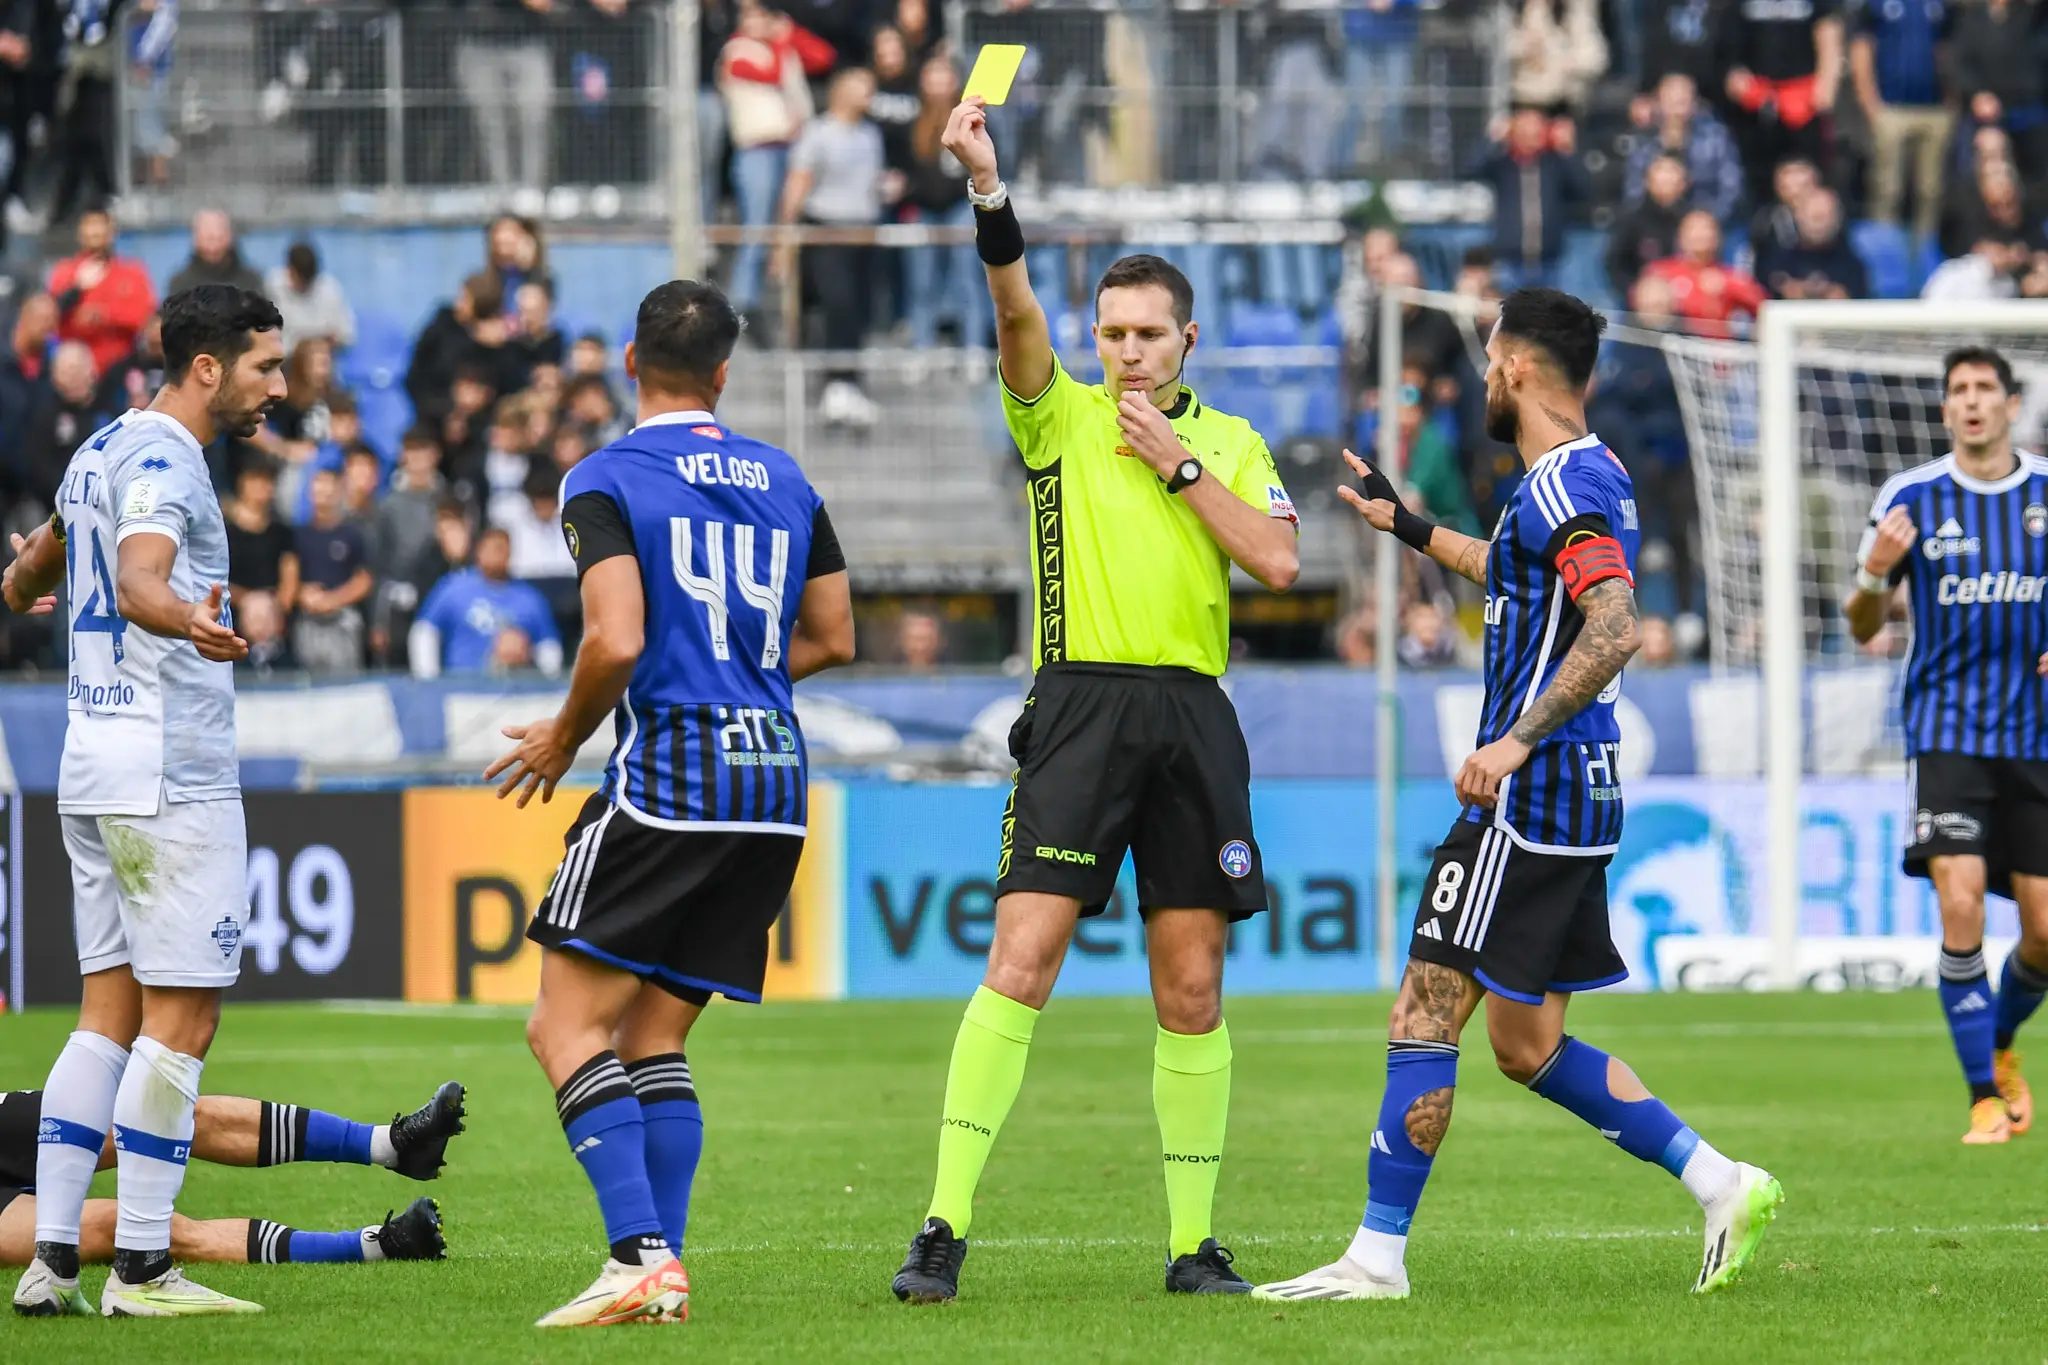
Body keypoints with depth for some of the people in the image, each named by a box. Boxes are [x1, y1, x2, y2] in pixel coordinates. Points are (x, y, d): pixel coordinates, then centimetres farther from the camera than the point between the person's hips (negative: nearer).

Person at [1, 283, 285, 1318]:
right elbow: (138, 580, -32)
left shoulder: (104, 450, 17)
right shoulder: (161, 461, -12)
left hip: (93, 762, 10)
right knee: (180, 1018, -7)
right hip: (169, 772, -10)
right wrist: (188, 622, -53)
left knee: (110, 1015, 9)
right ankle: (140, 1269, -7)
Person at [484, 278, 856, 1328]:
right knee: (656, 1037, 13)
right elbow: (833, 638, 19)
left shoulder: (606, 481, -5)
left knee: (566, 1025, -3)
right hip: (775, 778, 6)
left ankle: (641, 1253, -18)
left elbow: (616, 641, -16)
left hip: (668, 771, -6)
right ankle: (662, 1267, 4)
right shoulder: (784, 480, 14)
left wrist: (563, 738, 1)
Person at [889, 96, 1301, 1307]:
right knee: (1022, 962, -13)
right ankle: (946, 1227, -14)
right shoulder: (1060, 416, 8)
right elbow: (1018, 309, -10)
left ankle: (1194, 1244, 11)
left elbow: (1279, 562, 1)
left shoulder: (1230, 442, 15)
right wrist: (988, 187, -25)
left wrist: (1179, 465, -2)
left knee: (1192, 990, 4)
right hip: (1081, 708, -2)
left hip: (1193, 719, 3)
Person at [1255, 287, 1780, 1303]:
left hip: (1531, 794, -10)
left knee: (1425, 1013, -7)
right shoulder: (1587, 477, 16)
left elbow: (1614, 628, -28)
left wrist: (1519, 738, -32)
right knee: (1525, 1043, 12)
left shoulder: (1567, 486, -15)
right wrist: (1409, 526, 46)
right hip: (1573, 799, 10)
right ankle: (1721, 1185, 10)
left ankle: (1377, 1255, -7)